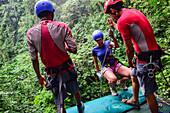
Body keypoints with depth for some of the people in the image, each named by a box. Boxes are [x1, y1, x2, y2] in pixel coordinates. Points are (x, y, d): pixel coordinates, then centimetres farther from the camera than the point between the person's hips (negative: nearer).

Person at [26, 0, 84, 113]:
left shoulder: (30, 34, -7)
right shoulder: (61, 26, -13)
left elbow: (34, 59, -2)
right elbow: (74, 50, -14)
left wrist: (39, 76, 10)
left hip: (51, 73, 1)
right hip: (67, 68, 0)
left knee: (59, 103, 18)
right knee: (75, 90, 28)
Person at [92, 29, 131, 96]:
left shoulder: (107, 43, 3)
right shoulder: (94, 50, 2)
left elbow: (117, 46, -19)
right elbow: (96, 62, 11)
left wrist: (113, 37, -36)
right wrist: (98, 72, 7)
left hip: (115, 65, 3)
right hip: (106, 68, -3)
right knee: (113, 79, -37)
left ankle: (120, 82, 13)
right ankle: (112, 87, 3)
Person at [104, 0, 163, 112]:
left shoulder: (122, 20, -19)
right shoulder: (134, 11, 10)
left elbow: (129, 49, -16)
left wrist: (129, 62, 2)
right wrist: (113, 24, 39)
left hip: (146, 59, -10)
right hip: (153, 52, 10)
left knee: (148, 93, 4)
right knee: (134, 77, 28)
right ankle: (135, 101, 50)